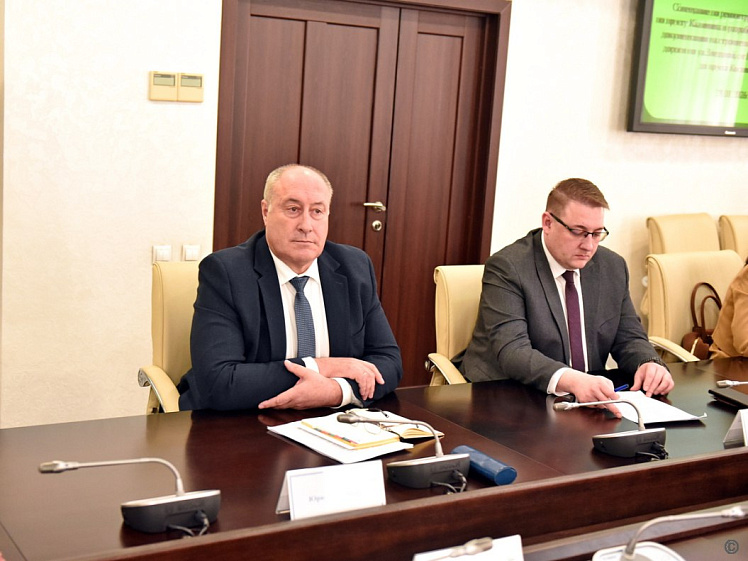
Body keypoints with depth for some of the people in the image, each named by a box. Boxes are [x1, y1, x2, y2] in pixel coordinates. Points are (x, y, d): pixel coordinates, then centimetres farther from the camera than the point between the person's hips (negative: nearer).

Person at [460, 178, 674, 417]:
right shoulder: (506, 267, -13)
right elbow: (511, 350, -24)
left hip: (590, 400, 5)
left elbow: (628, 338, 12)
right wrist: (572, 380, -41)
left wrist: (650, 364, -12)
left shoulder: (612, 267, 8)